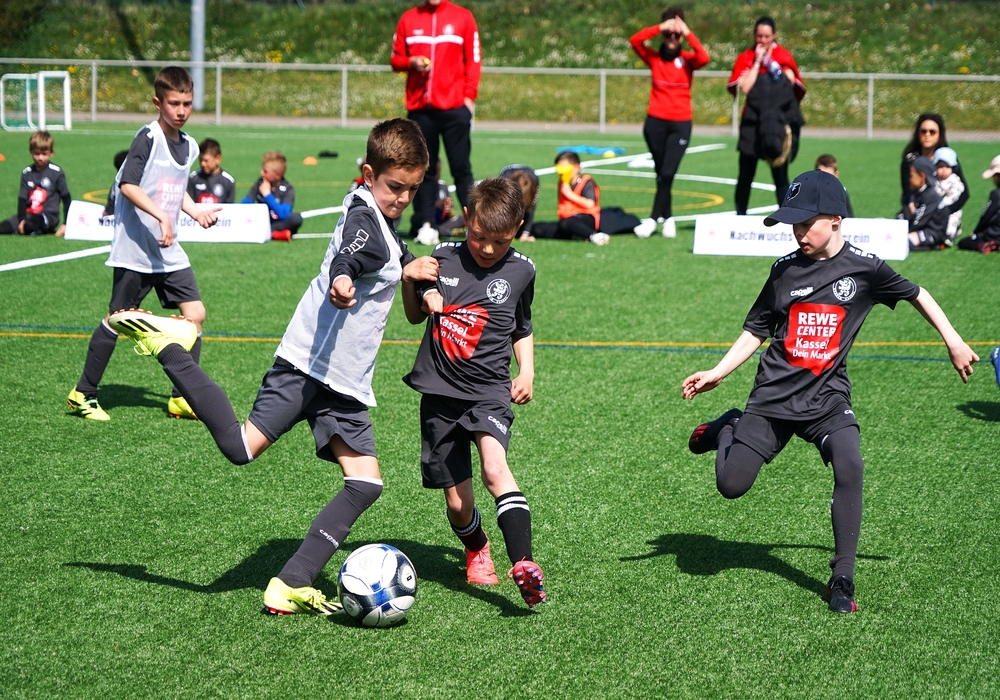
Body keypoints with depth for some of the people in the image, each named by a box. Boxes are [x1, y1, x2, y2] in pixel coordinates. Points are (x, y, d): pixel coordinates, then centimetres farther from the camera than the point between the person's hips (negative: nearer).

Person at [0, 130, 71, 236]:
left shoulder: (56, 173, 0)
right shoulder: (26, 173, 11)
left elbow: (66, 199, 3)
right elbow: (22, 198, 7)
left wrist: (66, 224, -2)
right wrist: (22, 219, -9)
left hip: (49, 215, -5)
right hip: (29, 214, 5)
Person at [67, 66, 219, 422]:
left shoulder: (189, 146, 11)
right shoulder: (148, 137, -13)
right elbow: (127, 184, -23)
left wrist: (196, 211, 11)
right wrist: (161, 215, -30)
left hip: (169, 251, 7)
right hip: (135, 249, -7)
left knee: (195, 313, -1)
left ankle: (181, 397, 9)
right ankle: (83, 393, 15)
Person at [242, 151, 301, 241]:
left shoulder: (288, 189, -12)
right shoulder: (260, 183, -1)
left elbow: (283, 215, -25)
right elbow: (245, 203, -3)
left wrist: (267, 195, -23)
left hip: (280, 224, -4)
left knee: (296, 218, -33)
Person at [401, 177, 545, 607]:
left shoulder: (521, 271, 3)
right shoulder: (443, 258, 2)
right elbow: (415, 317, 15)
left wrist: (527, 370, 5)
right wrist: (410, 283, -5)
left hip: (490, 390, -1)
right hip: (440, 393, 2)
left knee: (494, 463, -31)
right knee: (457, 504, 4)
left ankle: (523, 564, -42)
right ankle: (476, 549, 38)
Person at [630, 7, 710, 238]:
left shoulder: (687, 59, 2)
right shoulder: (653, 58, 4)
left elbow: (704, 58, -20)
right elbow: (634, 40, -12)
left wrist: (688, 33, -15)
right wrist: (659, 28, -16)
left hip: (680, 124, -1)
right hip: (655, 122, 2)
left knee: (667, 174, -10)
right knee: (661, 173, 8)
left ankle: (654, 219, -7)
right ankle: (667, 218, 17)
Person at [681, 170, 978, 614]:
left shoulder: (863, 269, -3)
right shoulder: (785, 270, 1)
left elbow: (916, 295, 12)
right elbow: (756, 330, 8)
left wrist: (953, 341, 12)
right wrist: (717, 373, -1)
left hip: (827, 397, -1)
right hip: (774, 395, 1)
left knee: (850, 467, -27)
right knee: (731, 486, -5)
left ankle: (842, 581, -16)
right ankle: (727, 430, 31)